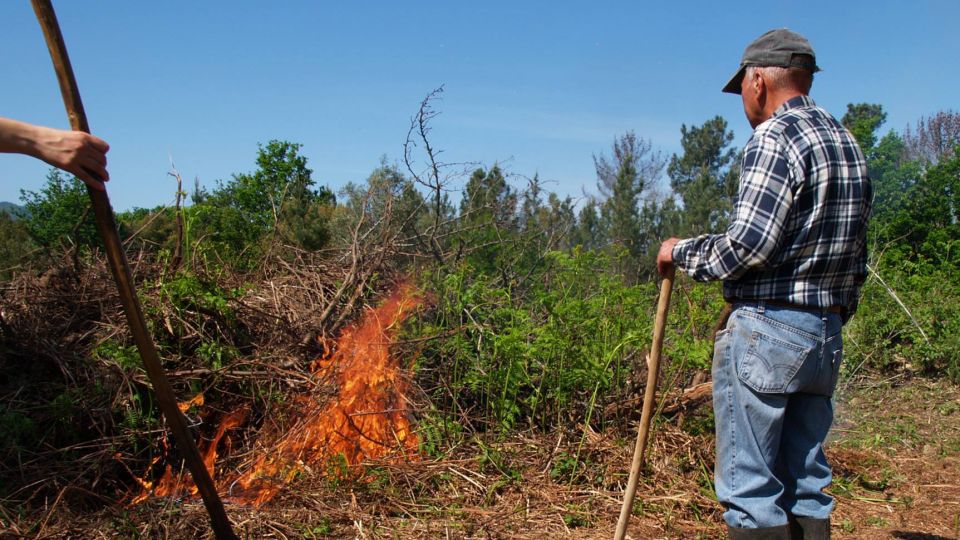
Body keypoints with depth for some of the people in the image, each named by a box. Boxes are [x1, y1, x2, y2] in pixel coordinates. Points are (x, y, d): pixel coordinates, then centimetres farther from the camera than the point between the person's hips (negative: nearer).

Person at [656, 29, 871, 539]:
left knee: (750, 487, -1)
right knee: (805, 483, 14)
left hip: (764, 329, -9)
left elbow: (748, 245, -20)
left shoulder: (774, 139, -11)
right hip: (825, 337, 9)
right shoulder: (848, 144, 16)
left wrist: (680, 251, -4)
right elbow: (854, 258, 17)